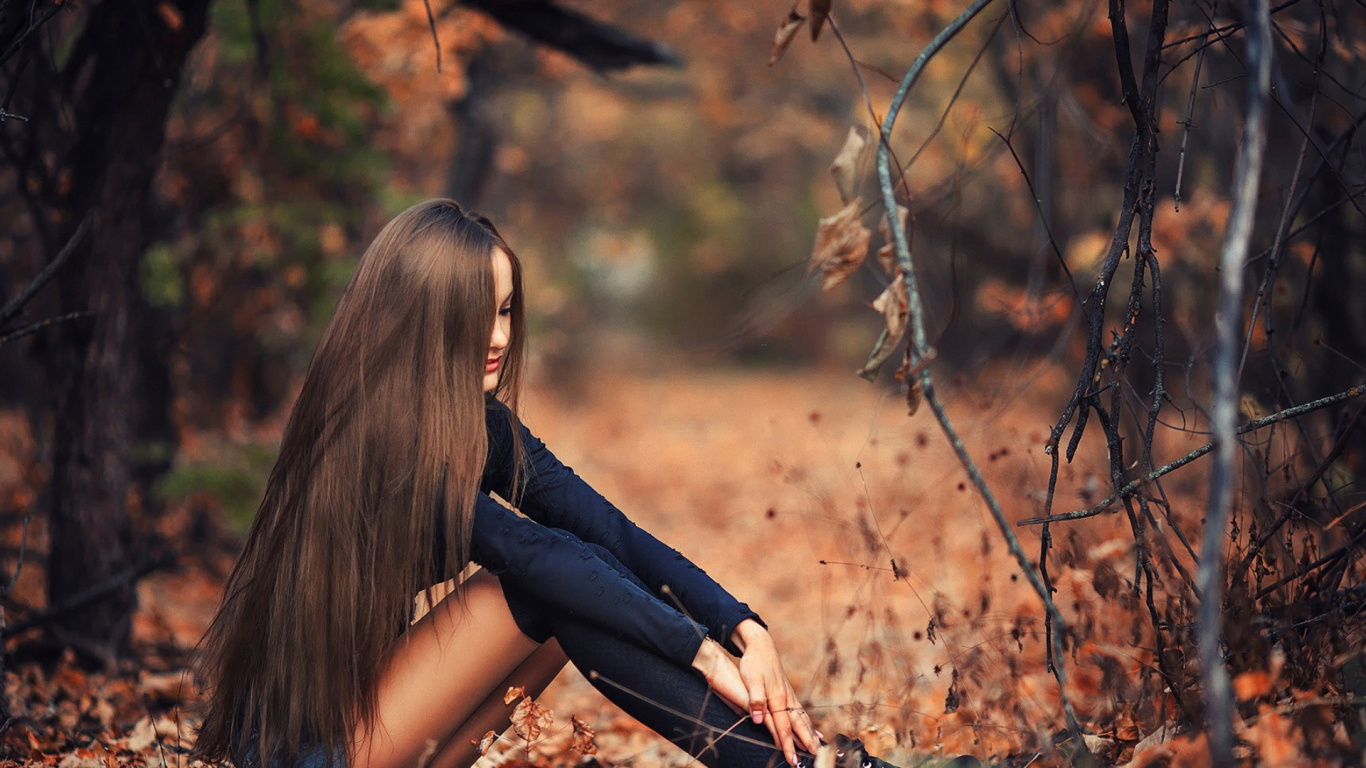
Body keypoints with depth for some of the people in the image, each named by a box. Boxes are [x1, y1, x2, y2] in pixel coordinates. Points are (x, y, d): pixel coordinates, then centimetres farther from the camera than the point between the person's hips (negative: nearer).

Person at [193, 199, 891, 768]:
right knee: (559, 588, -21)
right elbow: (532, 554, -28)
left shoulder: (479, 425, 3)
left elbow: (607, 529, -7)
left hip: (369, 691, 8)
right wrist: (702, 652, -30)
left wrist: (743, 628, -20)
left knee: (590, 578, -9)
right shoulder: (368, 437, -21)